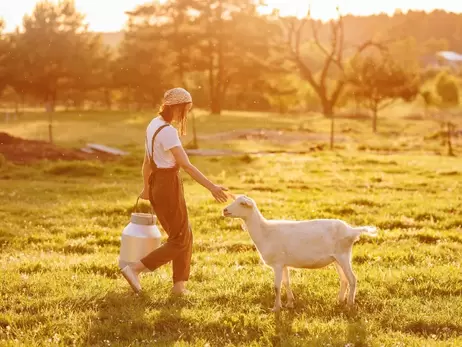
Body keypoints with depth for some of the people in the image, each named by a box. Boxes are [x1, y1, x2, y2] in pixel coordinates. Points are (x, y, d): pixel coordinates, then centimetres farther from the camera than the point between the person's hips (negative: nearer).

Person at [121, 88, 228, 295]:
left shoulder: (154, 125, 8)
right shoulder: (168, 131, -21)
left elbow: (147, 161, 17)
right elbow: (186, 165, -27)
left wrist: (147, 187, 28)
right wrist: (211, 187, -29)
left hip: (157, 183, 10)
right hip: (169, 185, -10)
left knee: (185, 236, 17)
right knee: (179, 241, 2)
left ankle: (179, 284, 20)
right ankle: (134, 269, -3)